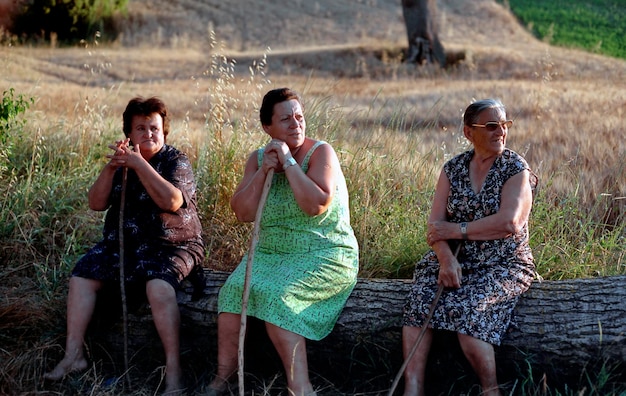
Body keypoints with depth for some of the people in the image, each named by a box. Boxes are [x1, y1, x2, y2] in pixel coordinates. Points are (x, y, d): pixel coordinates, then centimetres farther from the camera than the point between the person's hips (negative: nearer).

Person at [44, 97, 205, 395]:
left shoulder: (176, 162, -6)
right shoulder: (122, 161, 10)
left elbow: (171, 201, -25)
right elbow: (96, 203, 1)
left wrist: (138, 163, -26)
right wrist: (111, 168, -15)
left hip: (171, 245, -6)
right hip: (122, 244, 6)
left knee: (159, 286, -34)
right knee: (81, 276, -8)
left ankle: (173, 369, -32)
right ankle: (73, 356, -3)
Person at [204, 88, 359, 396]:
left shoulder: (321, 152, -7)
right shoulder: (258, 158, 8)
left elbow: (317, 205, -22)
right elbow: (242, 213, 0)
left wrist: (288, 162, -18)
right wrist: (263, 171, -11)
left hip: (324, 255, -5)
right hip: (271, 254, 5)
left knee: (274, 294, -30)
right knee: (236, 288, -23)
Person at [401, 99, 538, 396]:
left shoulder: (516, 168, -4)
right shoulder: (453, 169, 8)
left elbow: (508, 223, -19)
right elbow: (436, 223, -1)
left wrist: (457, 230, -13)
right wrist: (446, 258, -20)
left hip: (503, 266, -4)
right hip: (454, 260, 4)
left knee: (465, 307, -31)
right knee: (419, 298, -23)